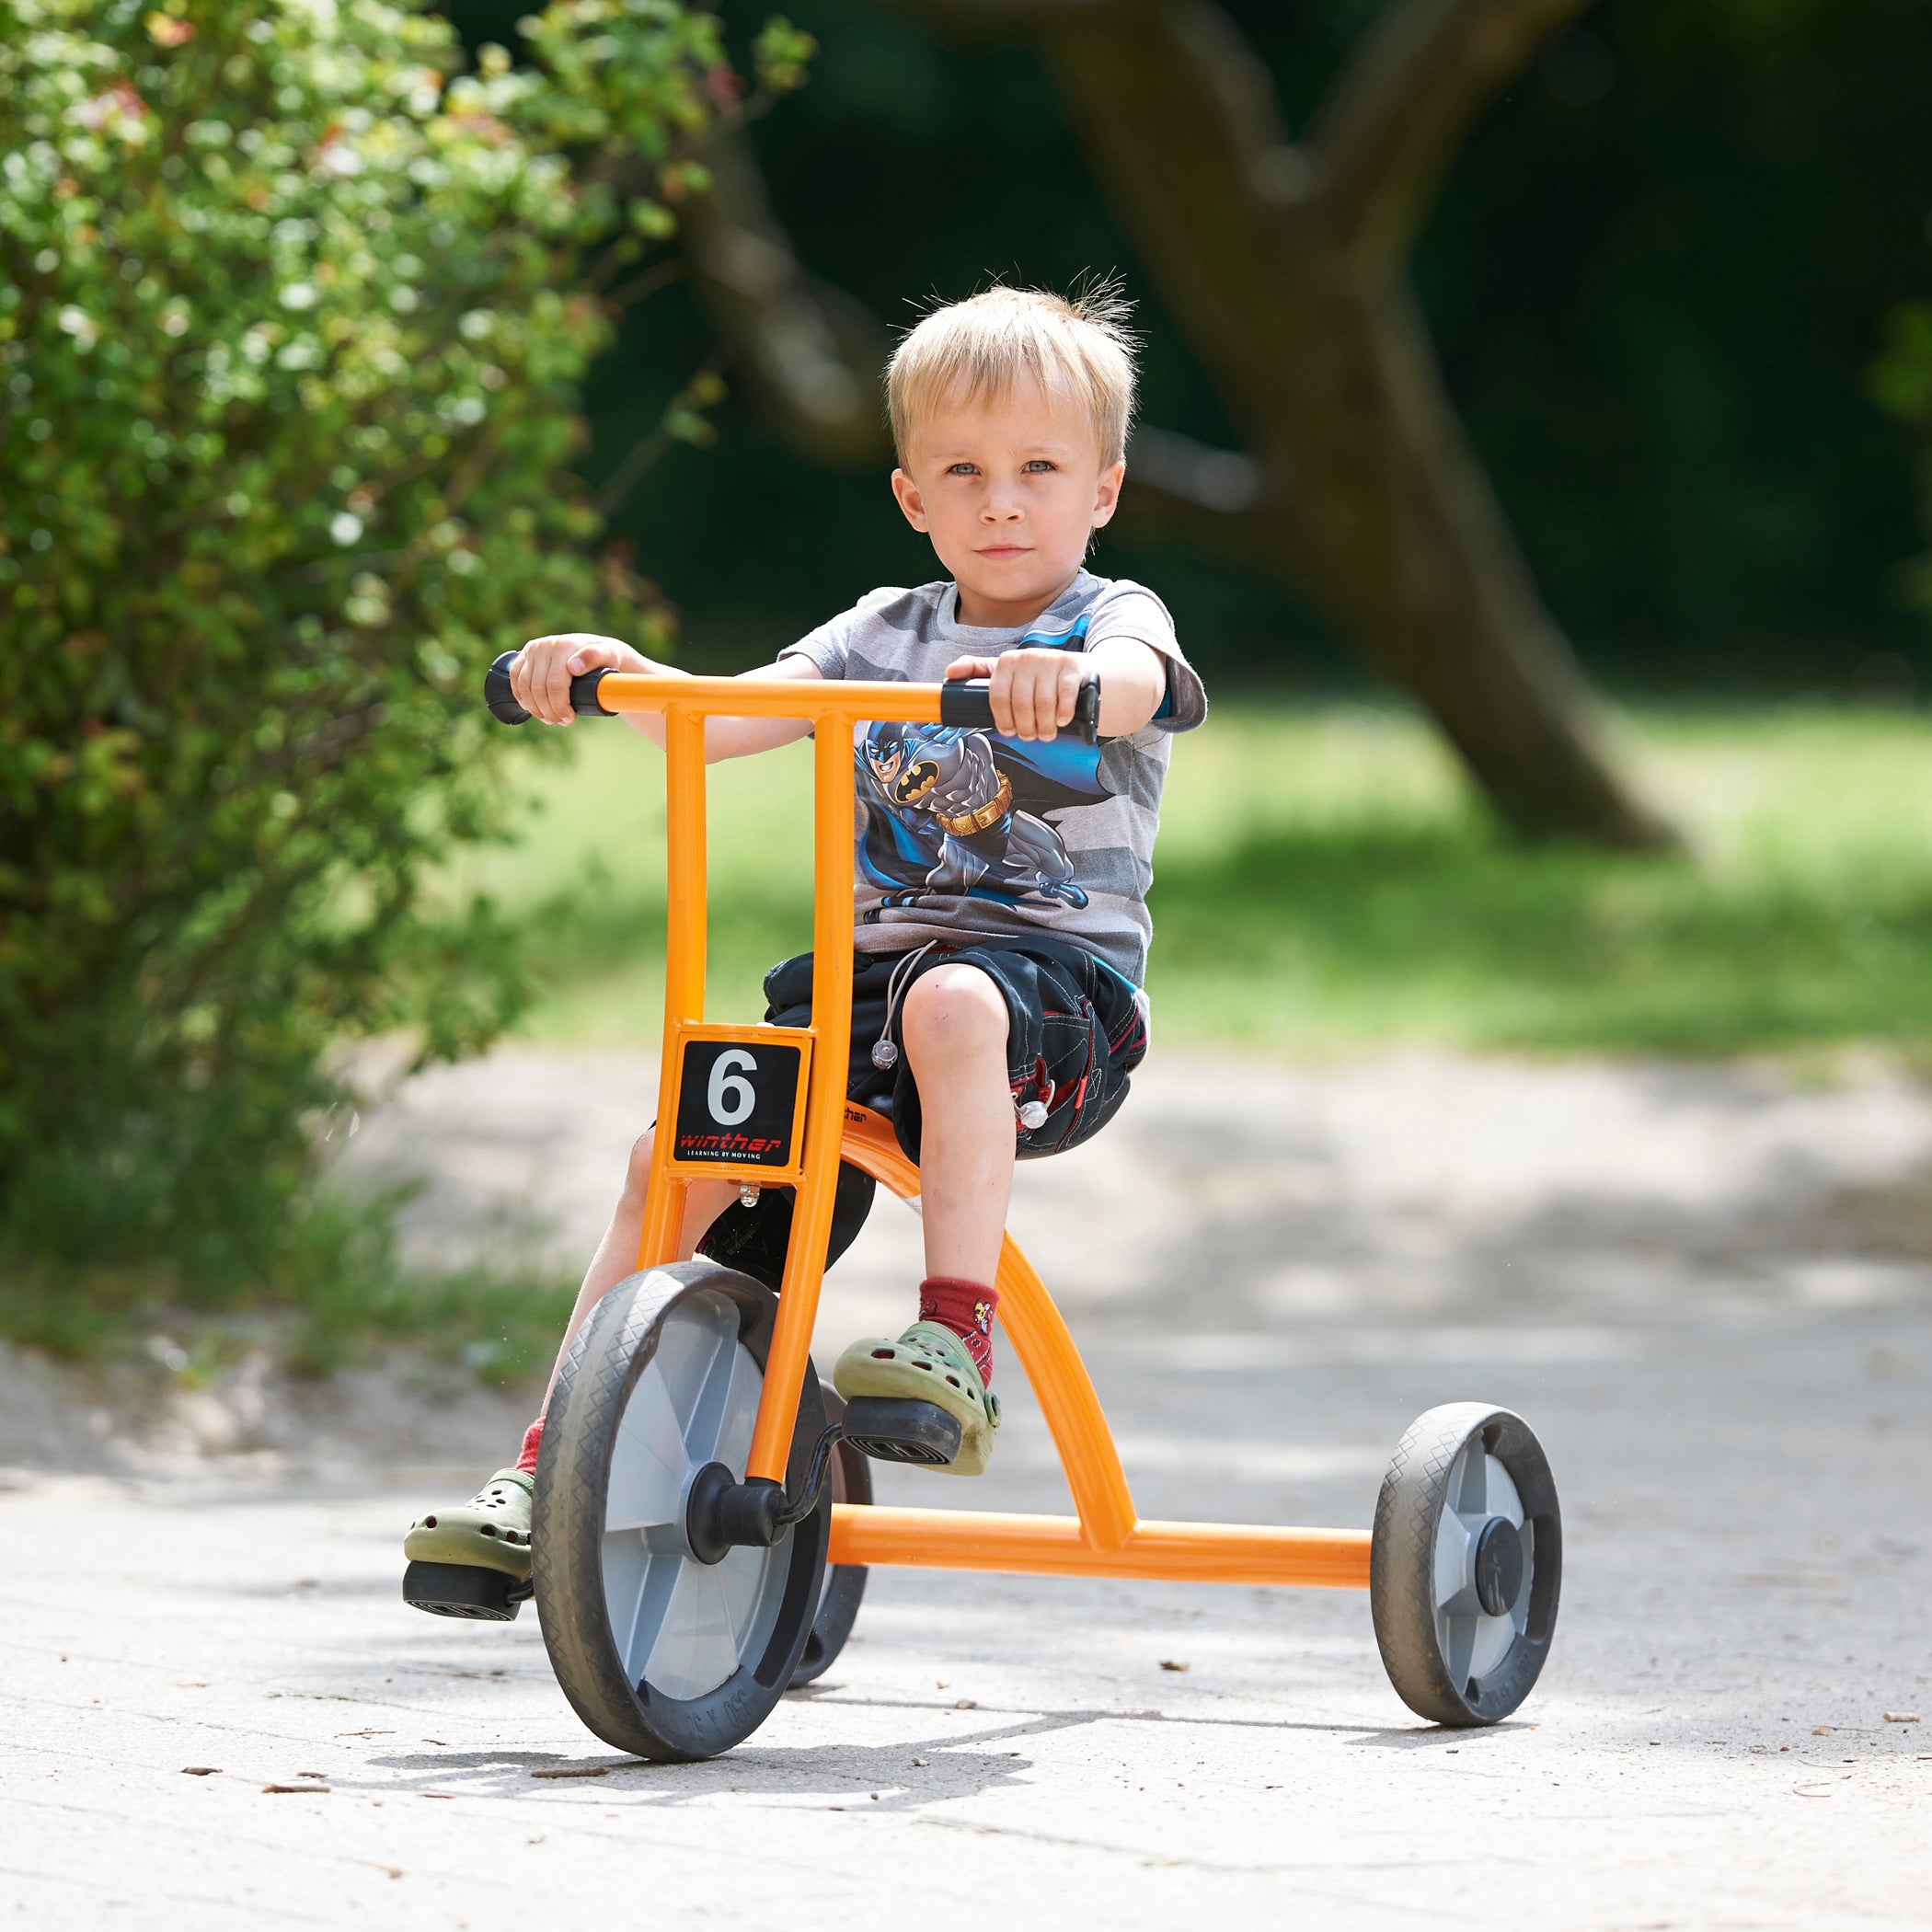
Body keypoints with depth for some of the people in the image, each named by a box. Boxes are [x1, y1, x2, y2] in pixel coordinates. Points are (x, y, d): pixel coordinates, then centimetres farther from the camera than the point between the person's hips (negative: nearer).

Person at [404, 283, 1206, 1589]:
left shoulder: (1113, 621, 3)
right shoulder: (882, 634, 17)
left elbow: (1139, 684, -23)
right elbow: (721, 719, 6)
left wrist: (1066, 677, -48)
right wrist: (613, 671, -15)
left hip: (1063, 976, -5)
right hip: (862, 972, 5)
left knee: (952, 1001, -39)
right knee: (673, 1152, -11)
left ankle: (959, 1336, -41)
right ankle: (548, 1471, -5)